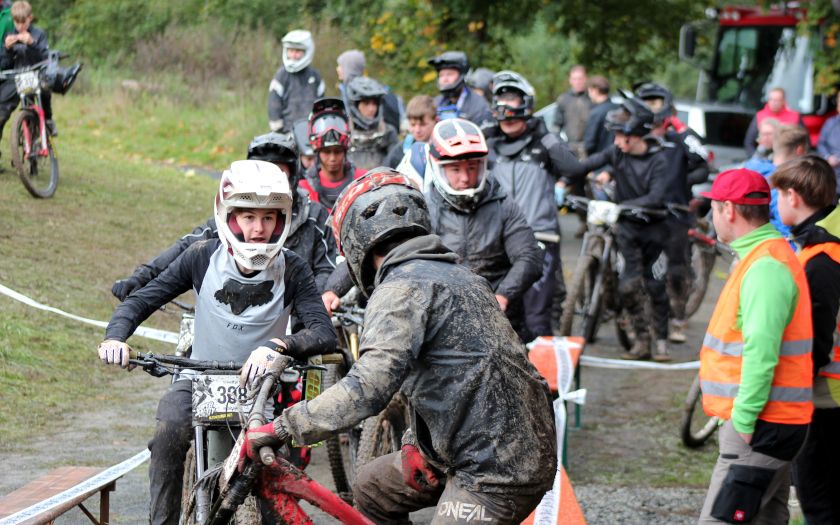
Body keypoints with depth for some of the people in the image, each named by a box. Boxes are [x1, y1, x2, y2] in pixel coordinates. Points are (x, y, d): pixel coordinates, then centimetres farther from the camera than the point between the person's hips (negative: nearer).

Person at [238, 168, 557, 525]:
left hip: (497, 472, -10)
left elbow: (367, 390, -26)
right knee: (372, 489, 23)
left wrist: (279, 429, -21)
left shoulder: (401, 288, -14)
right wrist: (414, 443, 11)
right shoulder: (457, 275, 17)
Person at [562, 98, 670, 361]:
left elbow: (656, 197, -25)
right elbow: (588, 164, 3)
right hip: (628, 228, 3)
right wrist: (562, 183, -9)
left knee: (656, 285, -1)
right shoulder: (617, 152, -4)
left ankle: (661, 340, 14)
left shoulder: (658, 160, -15)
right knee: (628, 286, -7)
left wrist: (621, 206, -34)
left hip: (653, 228, -3)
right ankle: (642, 341, 5)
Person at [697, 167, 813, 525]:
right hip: (770, 422, 11)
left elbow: (761, 351, -25)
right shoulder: (770, 257, 17)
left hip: (761, 426, -11)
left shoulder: (765, 268, -18)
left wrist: (744, 420, -23)